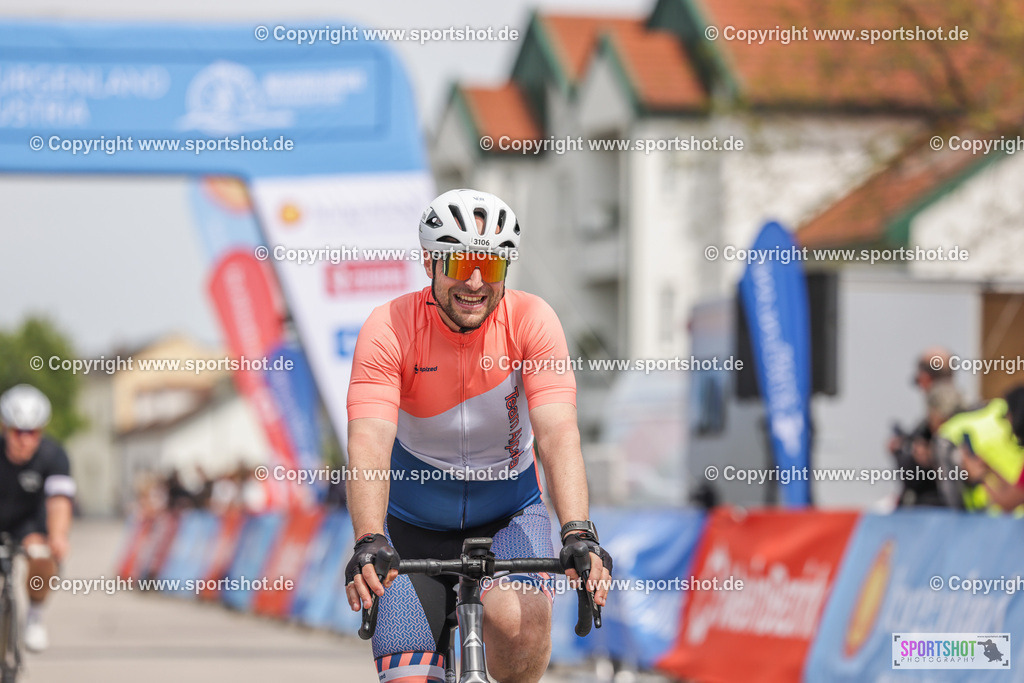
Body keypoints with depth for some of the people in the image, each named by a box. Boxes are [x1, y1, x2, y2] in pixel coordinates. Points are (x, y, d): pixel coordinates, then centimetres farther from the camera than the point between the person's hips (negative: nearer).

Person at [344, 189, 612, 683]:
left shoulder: (530, 321, -16)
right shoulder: (389, 329, -19)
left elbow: (558, 432, -27)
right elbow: (369, 441, -31)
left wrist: (578, 533, -43)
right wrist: (368, 542, -47)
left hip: (509, 515, 0)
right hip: (414, 527, 0)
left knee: (517, 620, -30)